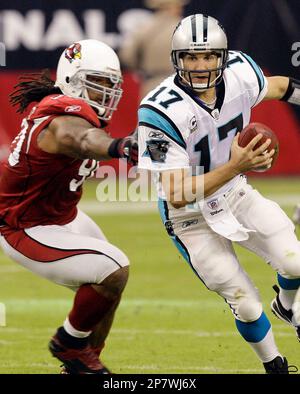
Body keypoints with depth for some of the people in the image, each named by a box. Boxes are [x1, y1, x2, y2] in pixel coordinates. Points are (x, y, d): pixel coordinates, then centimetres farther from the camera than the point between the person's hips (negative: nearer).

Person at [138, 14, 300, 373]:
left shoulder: (240, 71, -16)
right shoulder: (162, 113, -33)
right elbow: (177, 196, -35)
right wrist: (236, 167, -44)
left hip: (236, 194, 5)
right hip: (191, 218, -5)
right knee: (247, 307, -3)